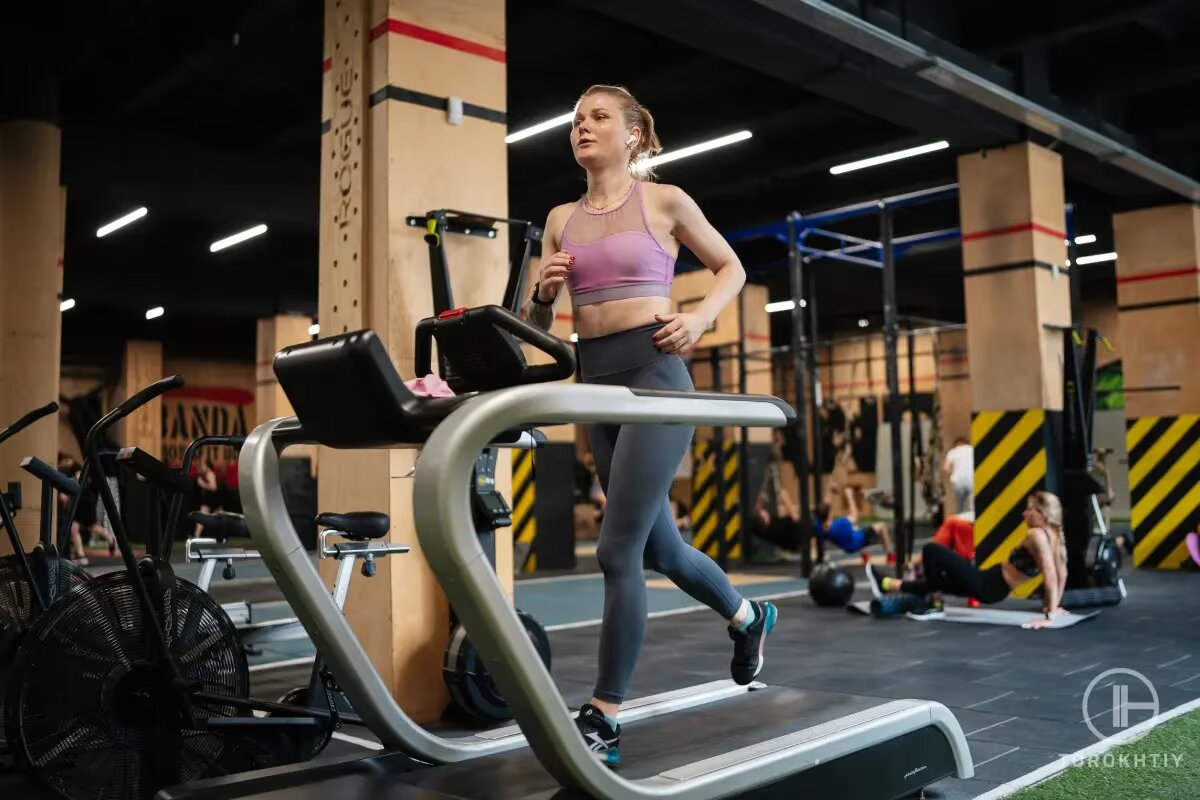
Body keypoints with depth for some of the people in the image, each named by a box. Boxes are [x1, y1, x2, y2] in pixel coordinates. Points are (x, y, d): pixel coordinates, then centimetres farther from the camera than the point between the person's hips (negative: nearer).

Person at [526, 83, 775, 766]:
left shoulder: (664, 200, 3)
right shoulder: (561, 219, 14)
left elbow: (731, 267, 11)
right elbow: (540, 324, 15)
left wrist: (700, 318, -6)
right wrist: (544, 292, -6)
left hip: (654, 372, -6)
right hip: (596, 382, 6)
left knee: (618, 549, -11)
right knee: (660, 546, 16)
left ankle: (603, 722, 0)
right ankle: (748, 618, 45)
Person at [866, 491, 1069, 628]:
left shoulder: (1036, 535, -21)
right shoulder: (1054, 536, 5)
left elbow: (1051, 577, -27)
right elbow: (1061, 574, 12)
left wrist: (1050, 617, -27)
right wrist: (1053, 606, 22)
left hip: (986, 585, -9)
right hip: (996, 589, 9)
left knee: (931, 550, -6)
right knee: (937, 581, 24)